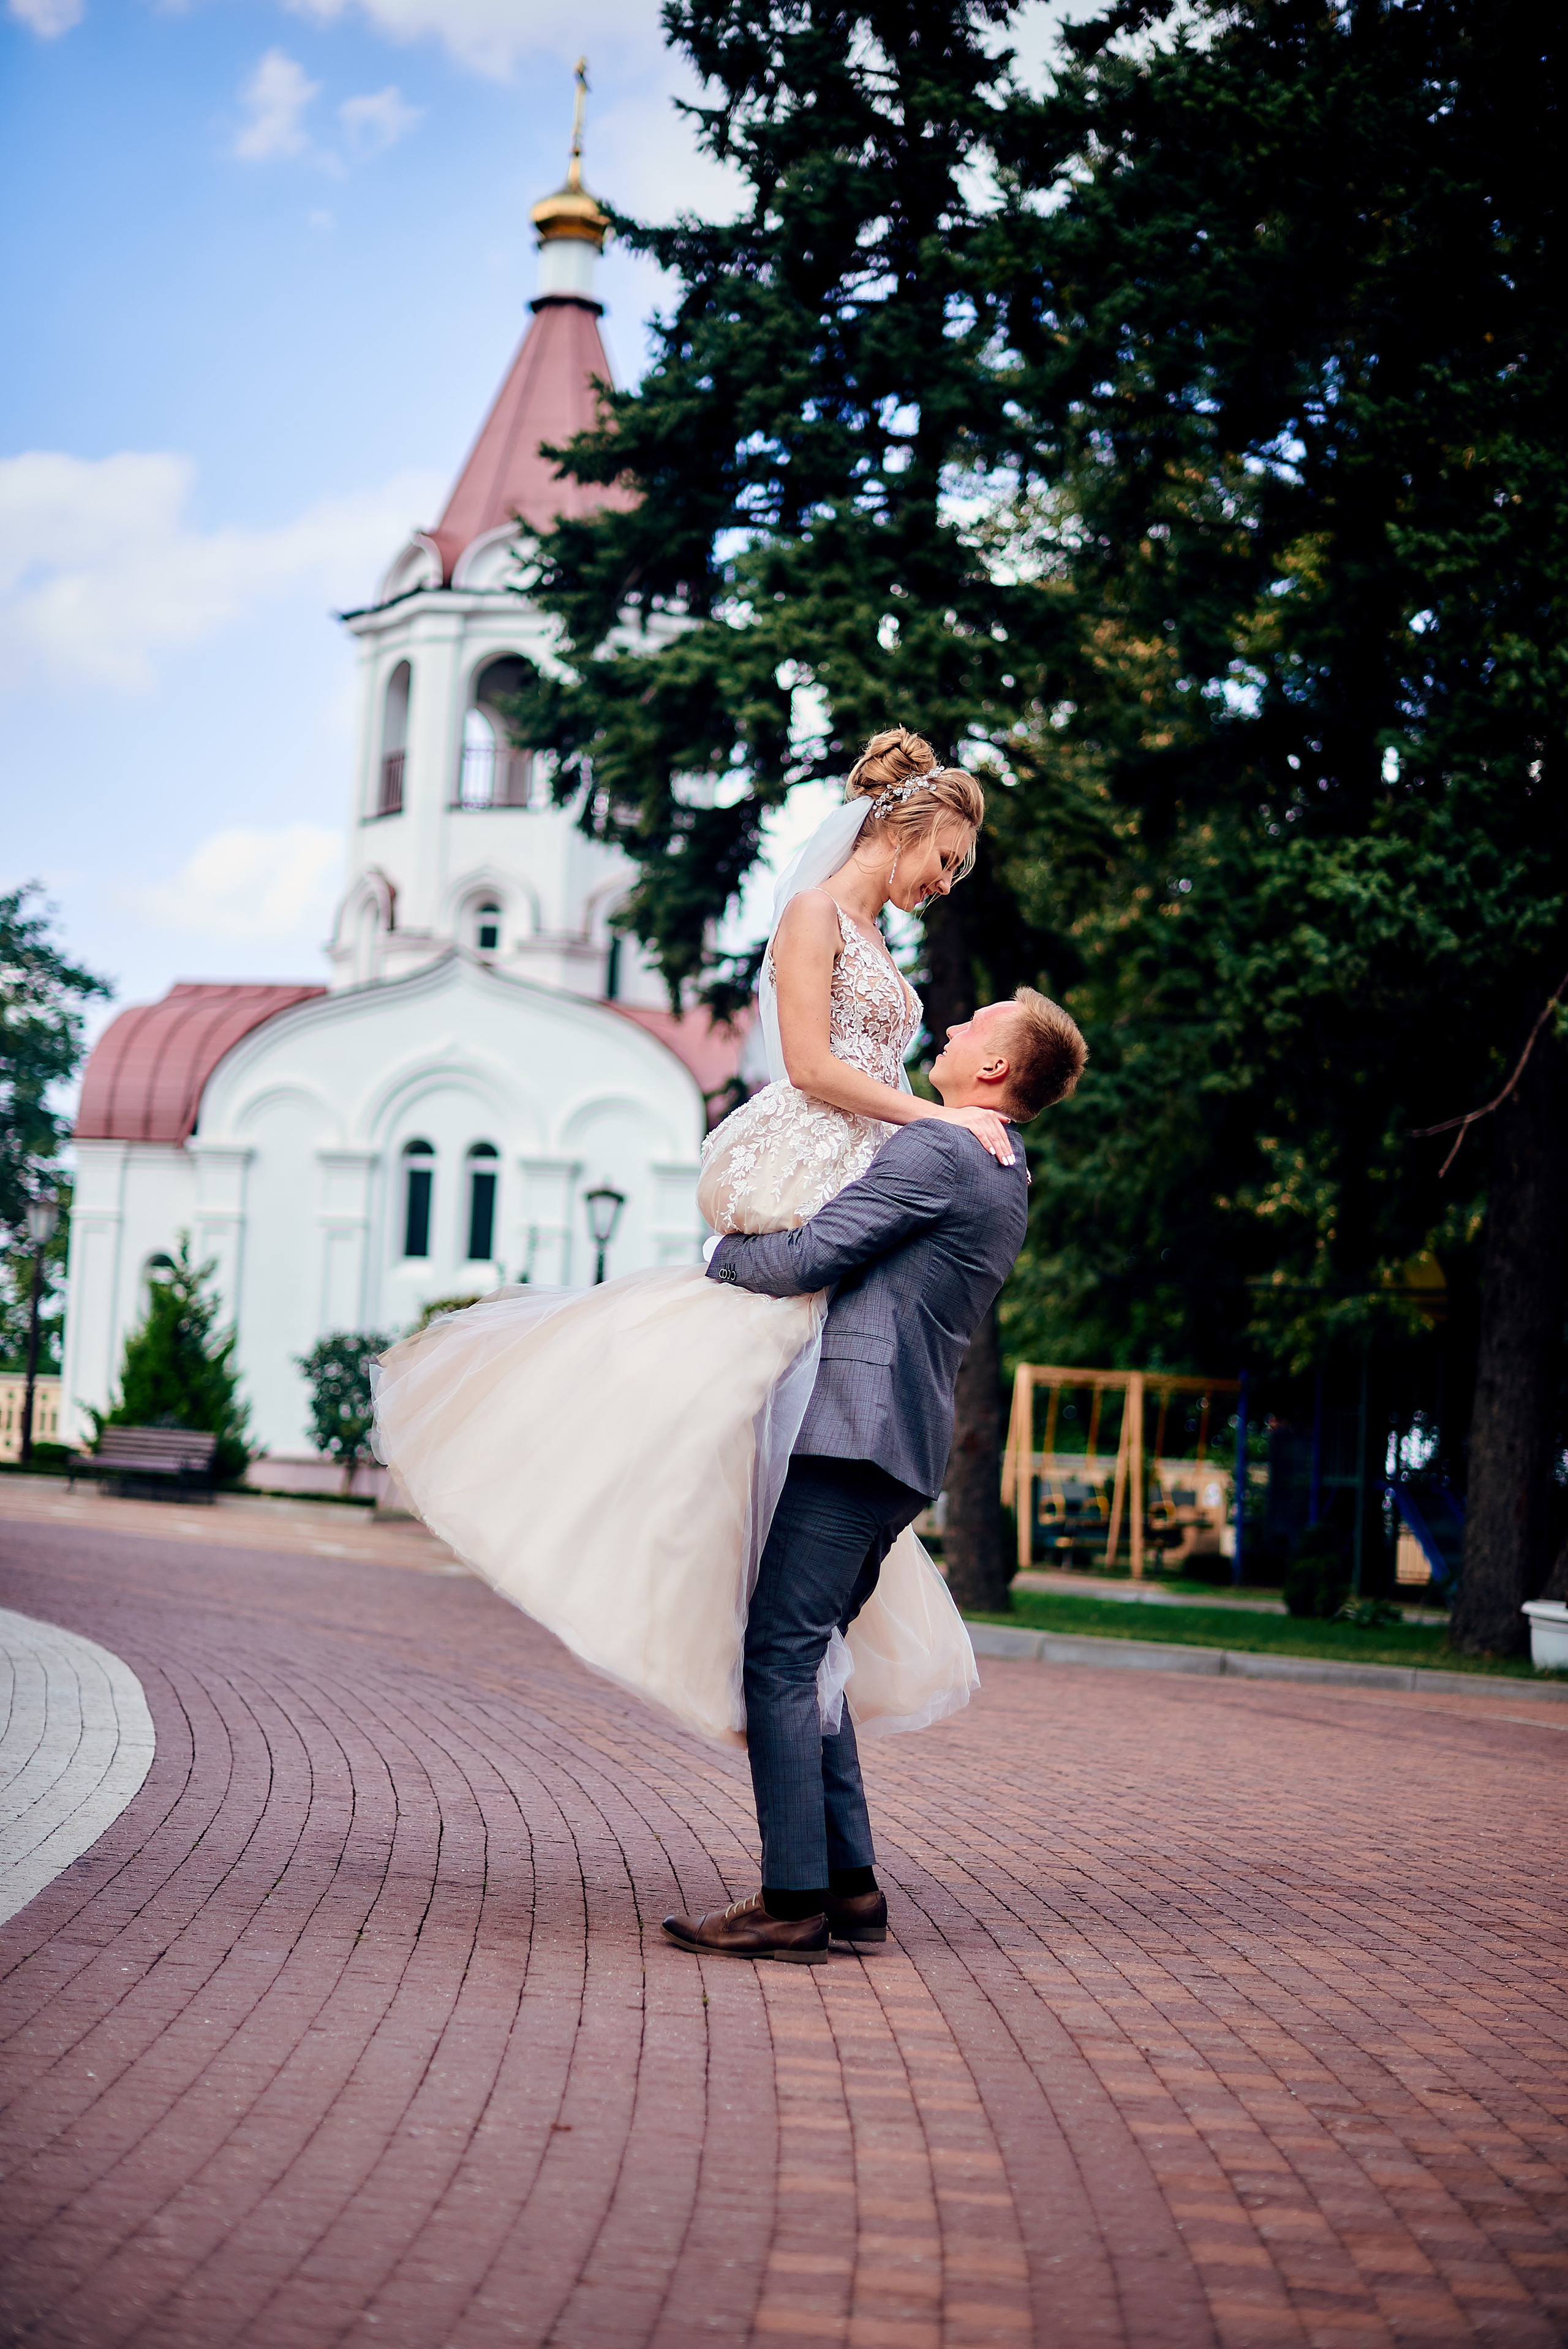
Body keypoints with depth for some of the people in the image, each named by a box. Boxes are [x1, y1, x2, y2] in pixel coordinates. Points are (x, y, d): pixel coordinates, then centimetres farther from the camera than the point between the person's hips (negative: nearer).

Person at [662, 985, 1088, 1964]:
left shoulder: (935, 1151, -9)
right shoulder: (1006, 1183, 22)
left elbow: (806, 1258, -12)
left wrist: (724, 1256, 7)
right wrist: (764, 1252, 29)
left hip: (854, 1434, -10)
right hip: (906, 1450, 10)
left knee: (781, 1657, -10)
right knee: (806, 1661, 12)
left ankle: (794, 1902, -11)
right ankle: (850, 1884, 12)